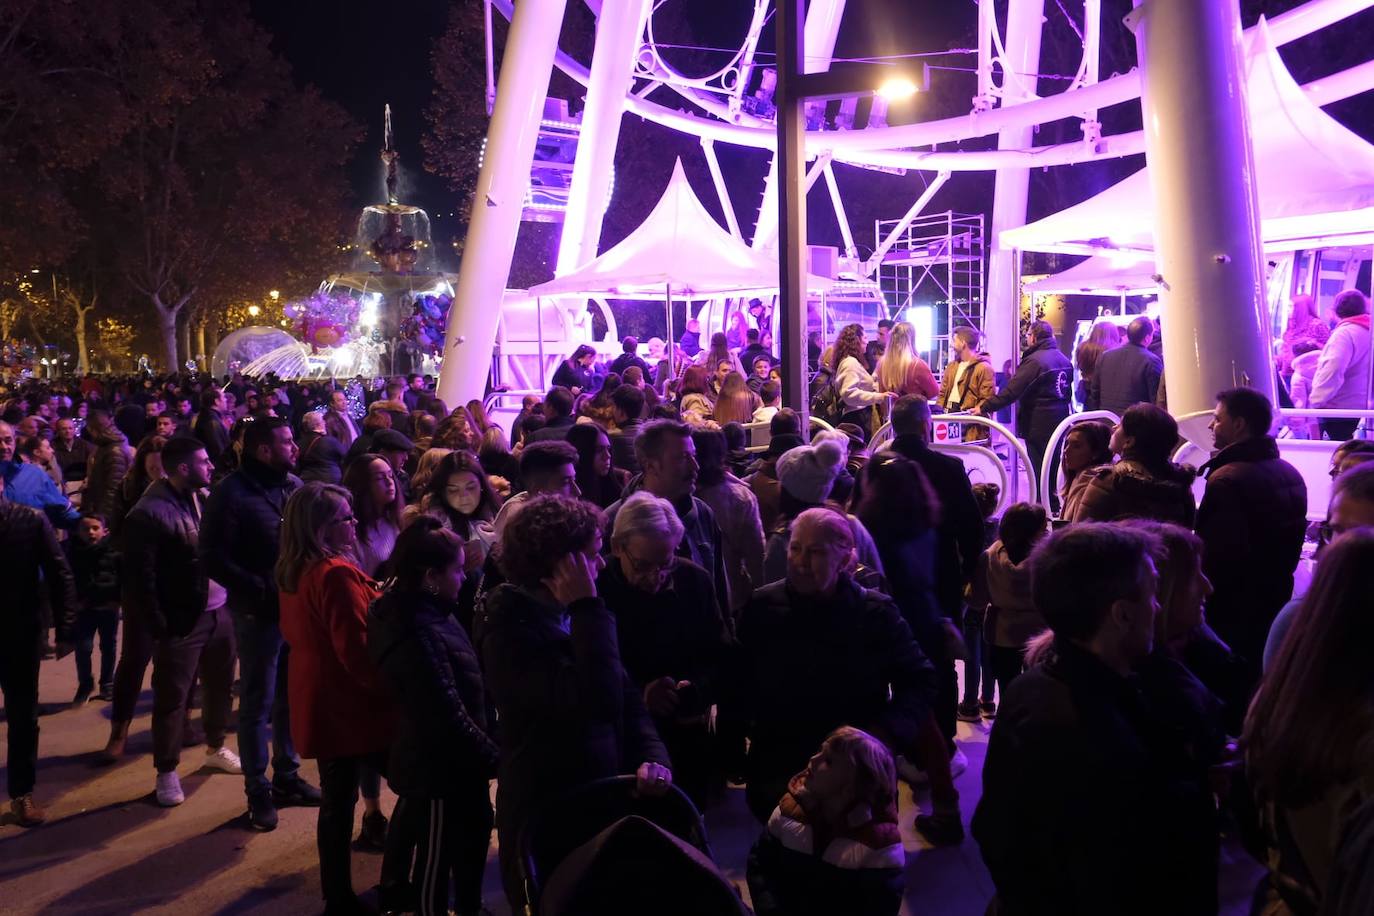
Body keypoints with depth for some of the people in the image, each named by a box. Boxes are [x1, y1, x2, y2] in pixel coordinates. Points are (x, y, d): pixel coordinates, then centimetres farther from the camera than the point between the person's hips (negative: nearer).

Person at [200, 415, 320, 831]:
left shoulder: (294, 486, 6)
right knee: (258, 704, 6)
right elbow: (214, 559, -12)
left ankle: (287, 776, 30)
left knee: (292, 697, 15)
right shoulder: (231, 493, -11)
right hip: (258, 613, -5)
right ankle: (257, 790, 18)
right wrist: (262, 589, -18)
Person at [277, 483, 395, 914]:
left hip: (320, 701, 9)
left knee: (336, 797, 15)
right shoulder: (335, 574, -23)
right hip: (350, 704, -9)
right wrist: (390, 688, -14)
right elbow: (357, 649, -24)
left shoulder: (291, 572, 6)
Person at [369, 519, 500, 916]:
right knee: (433, 859, 10)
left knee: (473, 831, 22)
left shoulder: (423, 612, 1)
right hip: (438, 765, -10)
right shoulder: (417, 634, -30)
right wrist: (494, 758, -20)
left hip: (439, 758, 10)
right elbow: (447, 716, -28)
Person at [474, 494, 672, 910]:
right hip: (546, 814, -8)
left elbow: (625, 694, 6)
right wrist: (588, 609, -27)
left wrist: (652, 757, -10)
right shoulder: (510, 631, -22)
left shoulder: (571, 616, 3)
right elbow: (596, 703, -33)